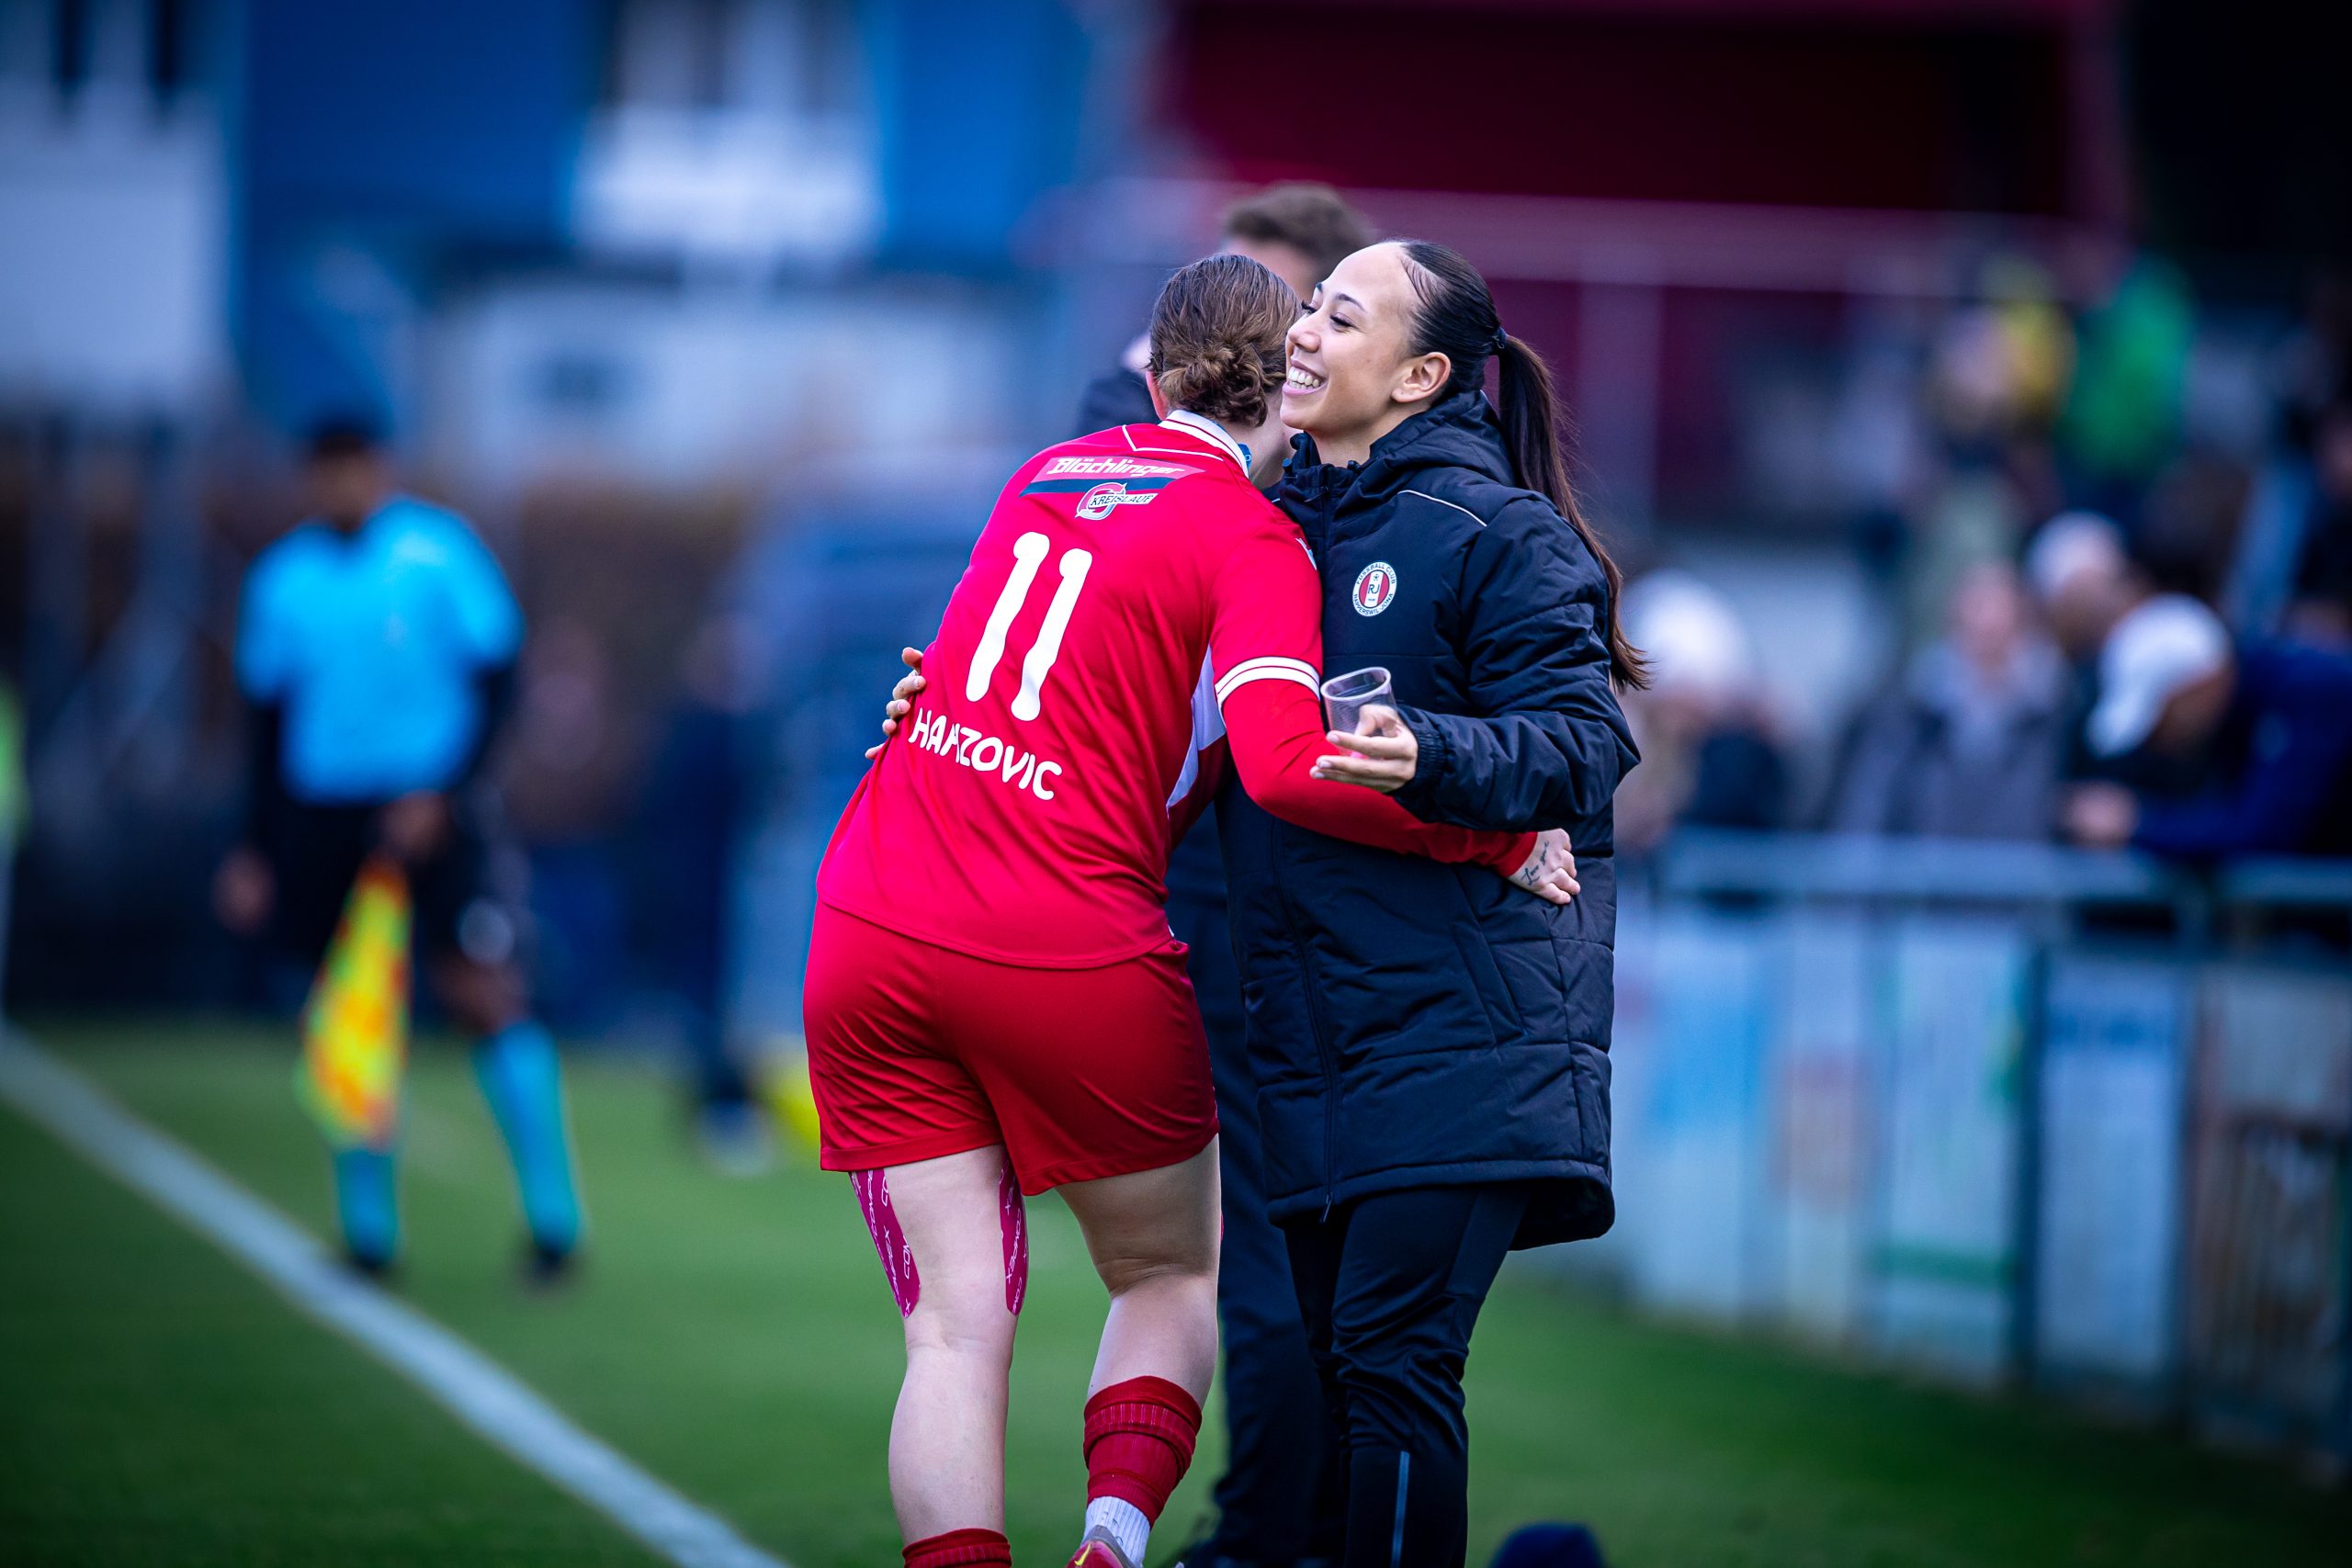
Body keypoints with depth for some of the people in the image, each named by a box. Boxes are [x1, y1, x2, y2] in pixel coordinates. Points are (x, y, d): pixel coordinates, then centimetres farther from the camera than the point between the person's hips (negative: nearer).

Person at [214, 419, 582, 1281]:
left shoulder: (440, 549, -3)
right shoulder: (283, 576, 7)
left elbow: (494, 679, -3)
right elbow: (268, 715, 15)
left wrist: (442, 795, -13)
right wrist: (257, 847, 13)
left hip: (432, 811, -3)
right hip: (321, 814, 3)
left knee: (482, 997, -10)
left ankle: (554, 1217, -5)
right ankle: (367, 1230, 11)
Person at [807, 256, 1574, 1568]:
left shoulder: (1045, 477, 14)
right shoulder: (1256, 540, -4)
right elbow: (1287, 767, -19)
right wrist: (1502, 842, -11)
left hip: (866, 939, 4)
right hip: (1069, 955, -4)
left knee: (959, 1324, 4)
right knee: (1175, 1279, 15)